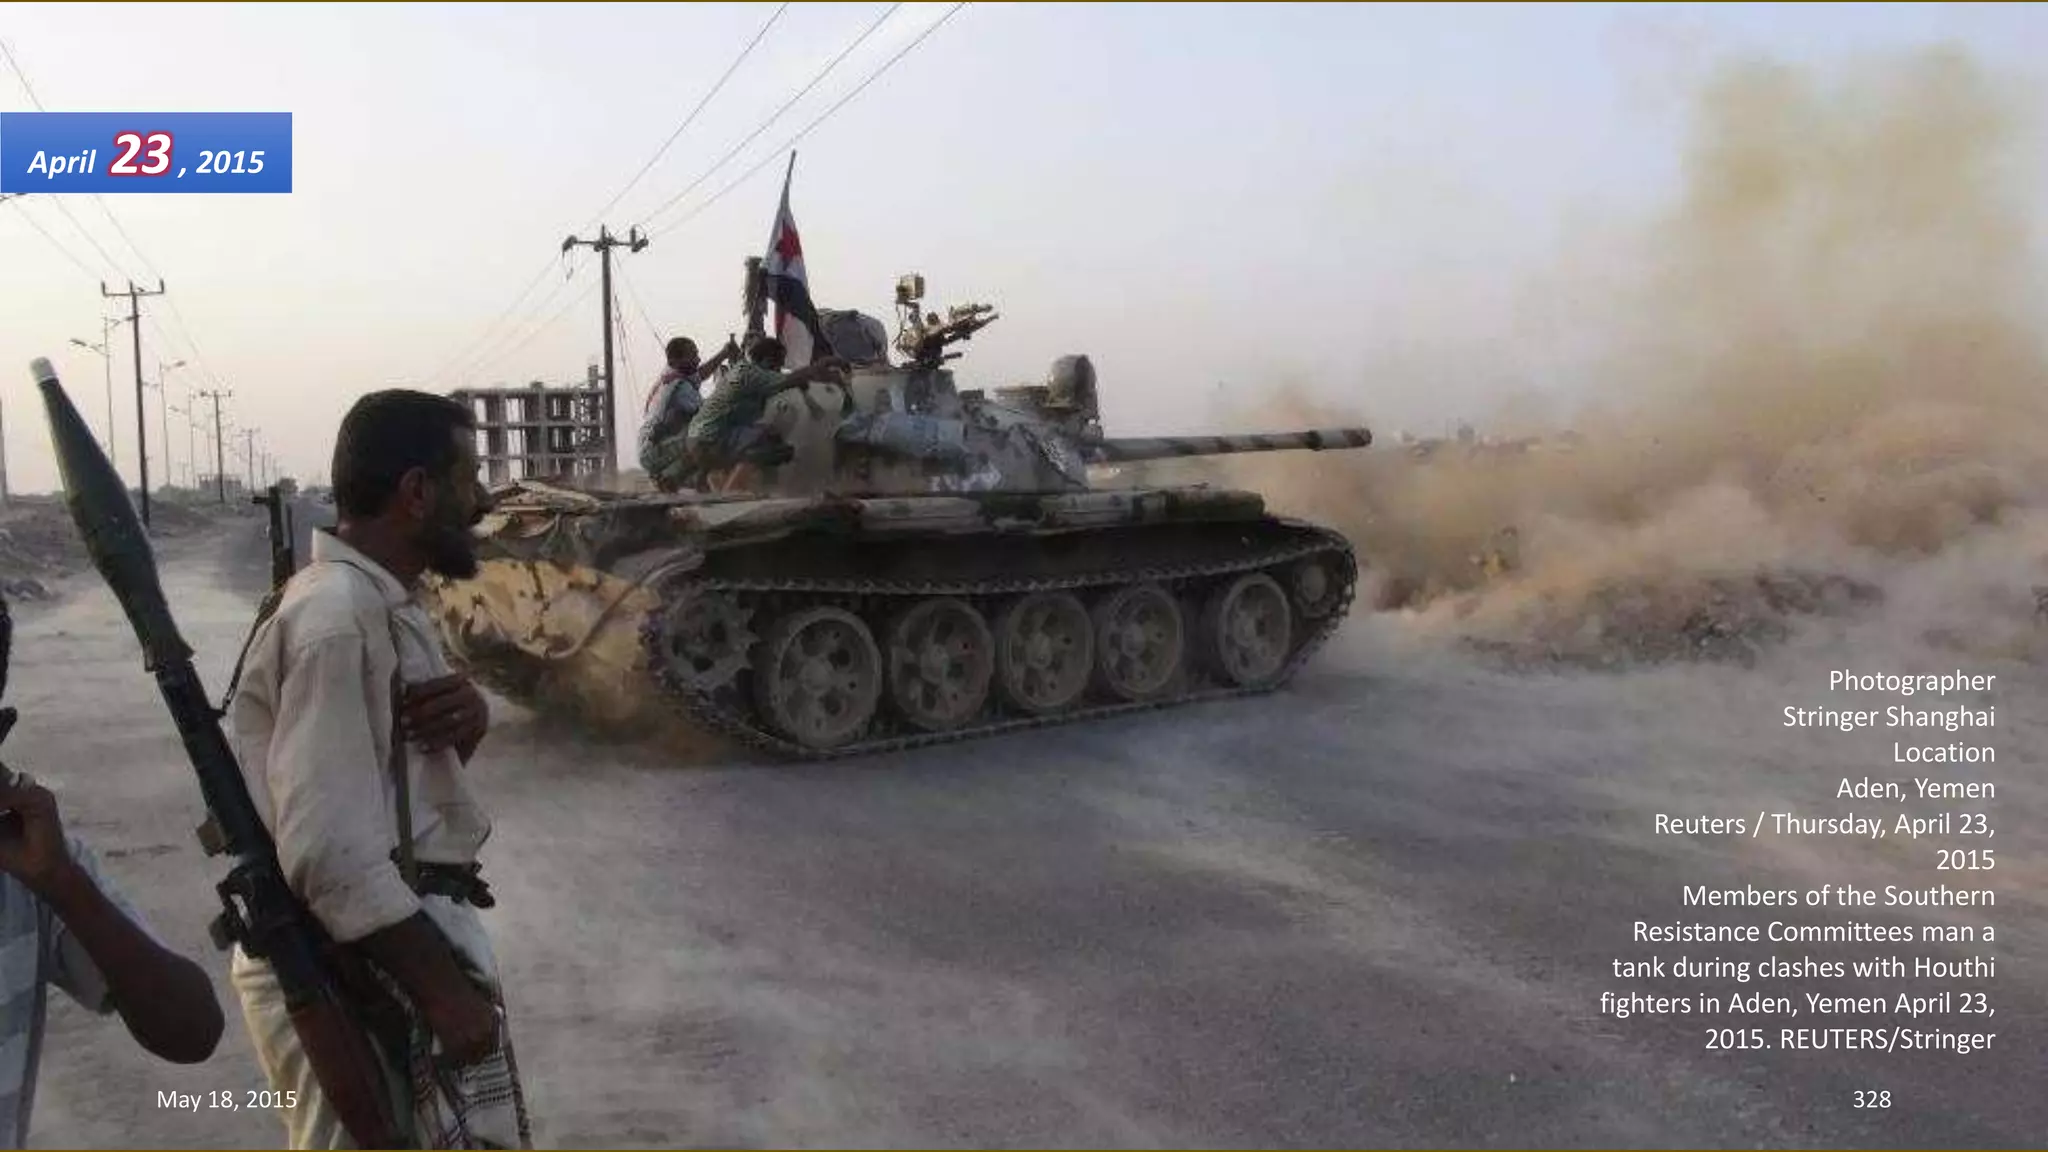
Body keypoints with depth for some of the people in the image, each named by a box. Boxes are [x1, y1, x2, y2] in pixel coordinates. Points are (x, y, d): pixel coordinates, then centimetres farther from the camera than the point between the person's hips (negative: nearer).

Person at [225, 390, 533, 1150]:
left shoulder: (381, 600, 9)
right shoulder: (339, 617, -22)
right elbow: (333, 853, -27)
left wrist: (463, 723, -6)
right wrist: (446, 991, -22)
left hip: (400, 936, 10)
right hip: (363, 967, -10)